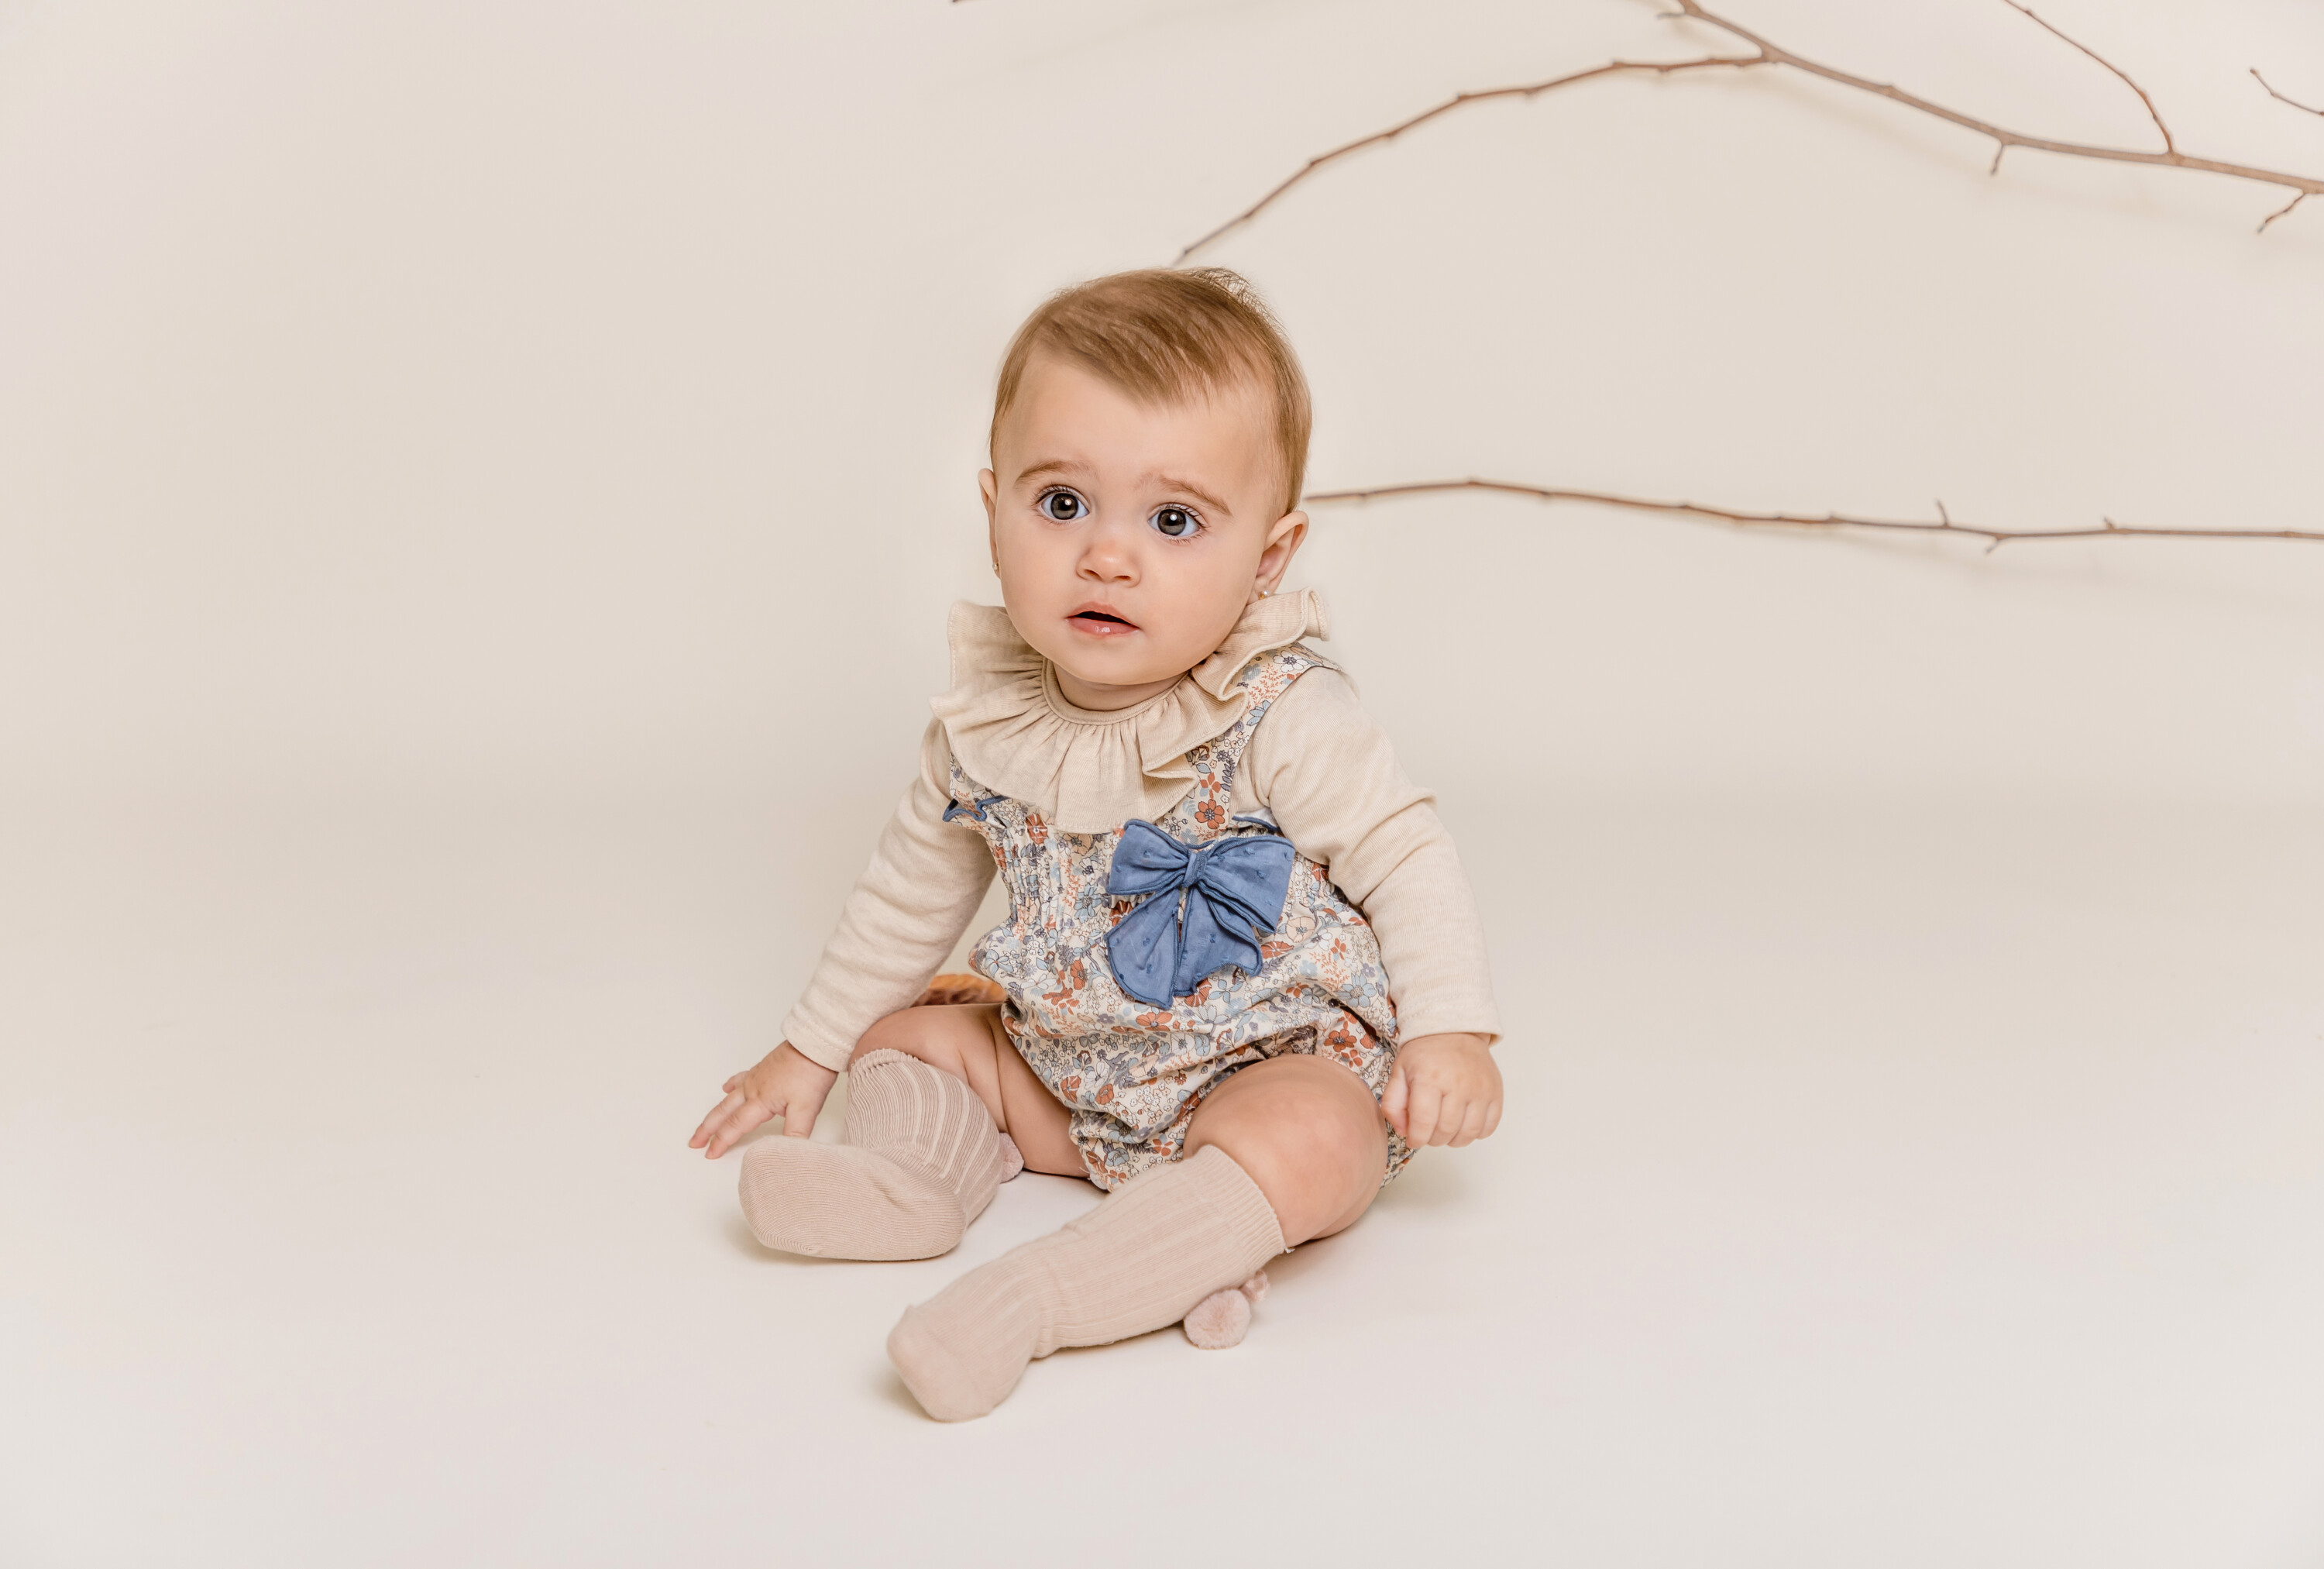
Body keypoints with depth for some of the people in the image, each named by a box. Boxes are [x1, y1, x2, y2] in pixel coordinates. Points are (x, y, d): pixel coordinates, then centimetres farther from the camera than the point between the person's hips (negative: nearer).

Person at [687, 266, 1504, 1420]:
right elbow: (918, 880, 9)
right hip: (1071, 1073, 6)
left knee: (1308, 1146, -35)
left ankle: (1034, 1295, -36)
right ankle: (917, 1172, -21)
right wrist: (812, 1047, 15)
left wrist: (1450, 1030, -28)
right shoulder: (988, 719, -6)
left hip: (1277, 1072, -5)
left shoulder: (1283, 721, -22)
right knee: (907, 1034, 6)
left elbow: (1406, 856, -14)